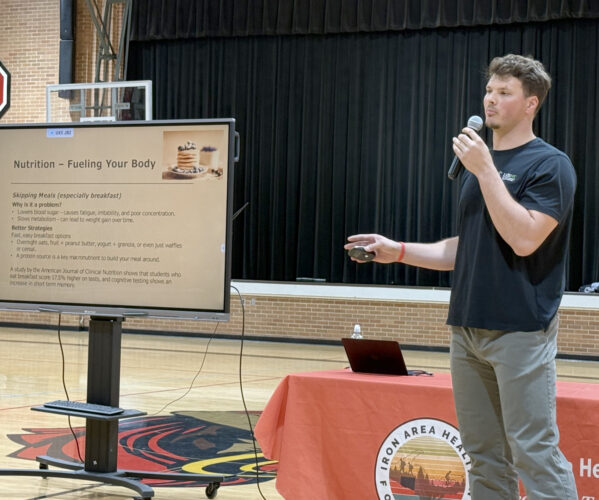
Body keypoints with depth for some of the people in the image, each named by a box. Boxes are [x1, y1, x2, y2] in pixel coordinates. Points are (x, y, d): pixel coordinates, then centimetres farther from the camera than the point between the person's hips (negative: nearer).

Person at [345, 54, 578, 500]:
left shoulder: (550, 165, -7)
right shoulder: (477, 165, 16)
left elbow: (523, 239, -20)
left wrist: (485, 169, -18)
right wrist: (397, 251, 12)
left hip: (521, 329, -7)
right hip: (468, 327, 8)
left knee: (534, 454, -7)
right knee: (484, 454, 11)